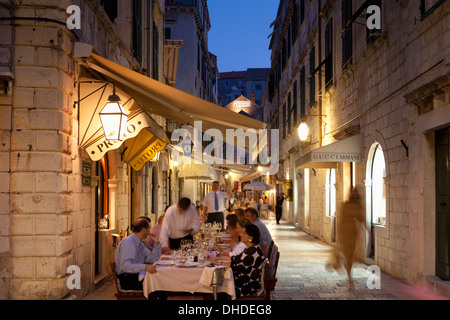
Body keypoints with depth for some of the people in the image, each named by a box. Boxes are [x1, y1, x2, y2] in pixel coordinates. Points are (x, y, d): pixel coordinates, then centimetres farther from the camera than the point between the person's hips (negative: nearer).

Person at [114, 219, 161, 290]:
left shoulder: (139, 244, 14)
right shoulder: (128, 242, -15)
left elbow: (153, 259, 13)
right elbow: (125, 266, -27)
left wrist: (156, 243, 2)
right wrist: (145, 267, -37)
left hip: (136, 275, 9)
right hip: (126, 279, -9)